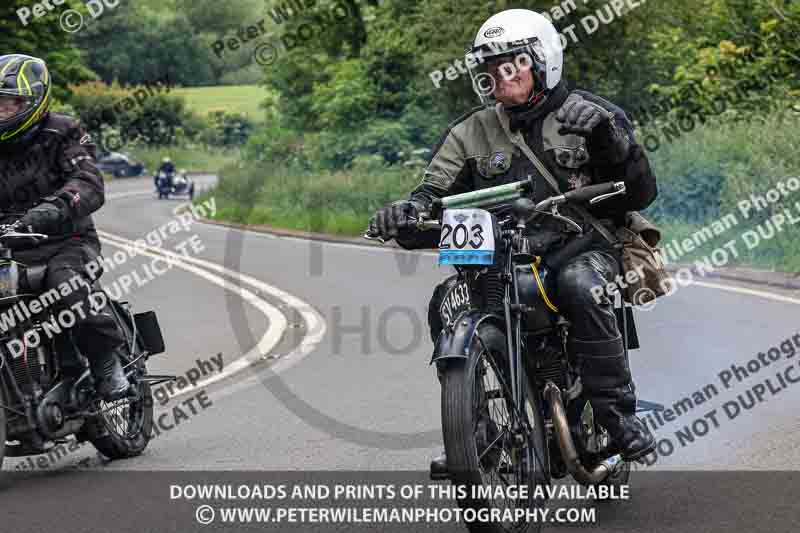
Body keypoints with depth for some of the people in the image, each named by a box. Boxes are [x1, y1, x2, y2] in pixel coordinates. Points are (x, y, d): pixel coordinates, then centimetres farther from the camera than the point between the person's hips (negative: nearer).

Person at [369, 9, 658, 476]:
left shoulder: (586, 114, 4)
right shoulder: (472, 132, 14)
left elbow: (641, 193, 1)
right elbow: (438, 192, 6)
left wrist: (611, 137, -13)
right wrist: (406, 213, -15)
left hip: (582, 247, -4)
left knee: (579, 285, -38)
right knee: (446, 301, -21)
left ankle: (619, 414, -30)